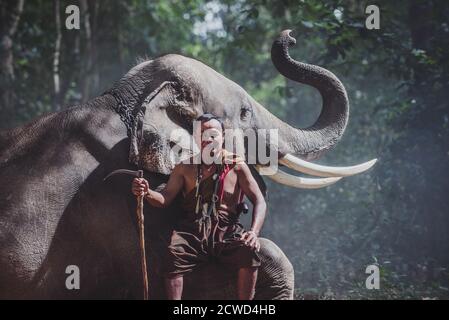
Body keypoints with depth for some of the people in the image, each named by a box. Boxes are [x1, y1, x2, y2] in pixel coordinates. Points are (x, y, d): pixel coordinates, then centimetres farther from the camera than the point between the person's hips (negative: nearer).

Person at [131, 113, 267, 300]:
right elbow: (165, 199, 9)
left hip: (226, 230, 0)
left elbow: (259, 202, 7)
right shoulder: (185, 168, 16)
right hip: (192, 229, 1)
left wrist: (254, 232, -12)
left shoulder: (236, 166, 11)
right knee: (174, 254, -32)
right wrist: (147, 193, -16)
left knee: (249, 252, -32)